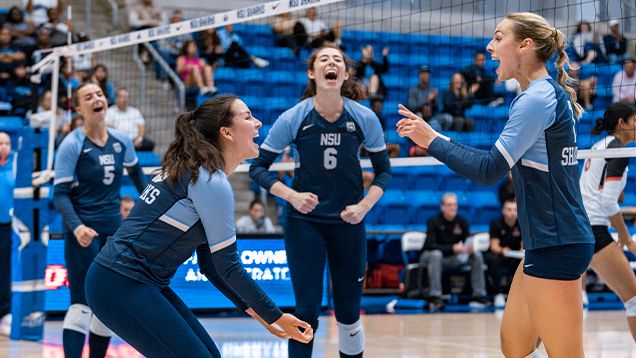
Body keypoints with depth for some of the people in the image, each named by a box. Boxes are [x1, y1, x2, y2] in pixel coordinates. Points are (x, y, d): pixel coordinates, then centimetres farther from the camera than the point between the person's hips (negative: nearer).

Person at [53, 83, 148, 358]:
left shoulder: (122, 141, 4)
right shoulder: (72, 145, -10)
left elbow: (135, 172, 25)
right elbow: (61, 194, -13)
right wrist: (77, 227, -28)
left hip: (114, 228, 6)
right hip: (84, 231, -6)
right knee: (82, 302, -13)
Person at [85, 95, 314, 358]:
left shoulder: (195, 172, 14)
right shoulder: (212, 184, -15)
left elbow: (210, 263, 18)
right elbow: (228, 267, -12)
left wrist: (253, 310, 16)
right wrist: (277, 317, -4)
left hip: (141, 283, 10)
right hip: (122, 286, -10)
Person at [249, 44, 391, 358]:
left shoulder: (364, 118, -7)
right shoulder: (293, 118, -10)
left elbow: (383, 170, 6)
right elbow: (258, 167, -3)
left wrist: (364, 205, -10)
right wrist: (291, 195, -17)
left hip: (348, 222, 2)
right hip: (304, 221, -1)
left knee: (349, 314, 6)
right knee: (307, 311, -6)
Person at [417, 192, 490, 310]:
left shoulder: (462, 222, -1)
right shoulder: (433, 222, -14)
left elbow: (466, 243, 1)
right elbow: (431, 245, -25)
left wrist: (469, 248, -25)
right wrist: (453, 248, -35)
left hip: (452, 258, 5)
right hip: (428, 256, -5)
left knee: (477, 255, -12)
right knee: (436, 254, -39)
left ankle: (479, 295, -12)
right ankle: (434, 296, -38)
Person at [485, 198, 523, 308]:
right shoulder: (496, 224, -8)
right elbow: (494, 246, -17)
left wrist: (523, 251, -28)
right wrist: (502, 250, -41)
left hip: (515, 257, 2)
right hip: (497, 254, -2)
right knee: (495, 260, -38)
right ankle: (498, 295, -30)